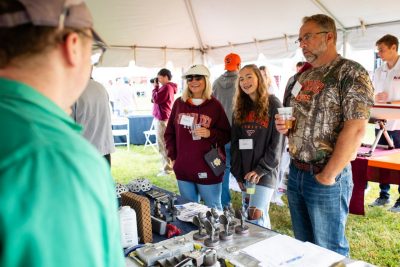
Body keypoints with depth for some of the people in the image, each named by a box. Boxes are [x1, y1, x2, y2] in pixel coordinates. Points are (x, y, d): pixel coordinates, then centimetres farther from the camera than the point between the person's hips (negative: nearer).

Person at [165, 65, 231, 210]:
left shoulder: (215, 105, -2)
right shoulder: (179, 103, 6)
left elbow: (227, 135, 0)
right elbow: (169, 133, 12)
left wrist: (210, 133, -18)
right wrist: (172, 157, 5)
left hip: (208, 170, -3)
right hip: (183, 168, 3)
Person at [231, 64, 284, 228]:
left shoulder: (273, 105, -4)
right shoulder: (240, 108, 11)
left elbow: (277, 142, -9)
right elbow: (235, 142, 9)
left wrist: (261, 170, -15)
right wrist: (237, 173, 3)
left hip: (265, 172, -5)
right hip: (245, 172, 6)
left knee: (256, 219, -8)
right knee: (247, 216, 13)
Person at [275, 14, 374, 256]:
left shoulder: (351, 73, -11)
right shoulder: (303, 77, 12)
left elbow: (355, 130, -19)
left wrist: (328, 176, -18)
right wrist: (284, 126, 0)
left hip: (326, 177, -7)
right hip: (295, 173, 7)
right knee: (303, 246, 19)